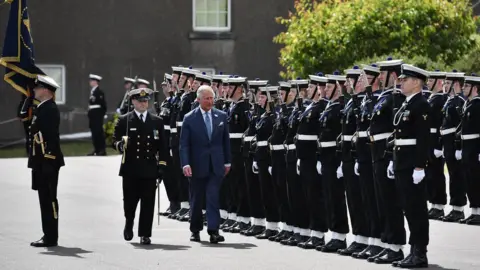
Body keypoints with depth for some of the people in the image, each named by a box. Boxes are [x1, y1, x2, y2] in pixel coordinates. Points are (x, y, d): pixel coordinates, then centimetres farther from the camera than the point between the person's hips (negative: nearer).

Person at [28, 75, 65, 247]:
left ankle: (51, 238, -4)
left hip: (48, 162, -10)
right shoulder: (42, 108, 17)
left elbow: (52, 136, -21)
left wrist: (49, 161, -24)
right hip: (41, 162, 10)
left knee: (49, 199, -6)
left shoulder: (50, 109, -14)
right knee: (45, 199, 13)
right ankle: (49, 235, 18)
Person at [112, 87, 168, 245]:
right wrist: (121, 145, -21)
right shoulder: (124, 121, 6)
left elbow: (162, 146, 11)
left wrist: (162, 166, 3)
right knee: (130, 201, 3)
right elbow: (115, 141, 2)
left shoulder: (157, 122, 11)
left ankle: (145, 235, 3)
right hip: (130, 169, -1)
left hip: (149, 169, 1)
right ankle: (129, 225, 31)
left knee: (148, 203, -2)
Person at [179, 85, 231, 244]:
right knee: (196, 199, 9)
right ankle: (195, 230, 22)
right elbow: (184, 144, -5)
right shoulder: (190, 118, -3)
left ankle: (213, 231, -14)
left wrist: (227, 162, 10)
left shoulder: (221, 116, 5)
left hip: (216, 165, 1)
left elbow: (226, 141, 11)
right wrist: (185, 164, -15)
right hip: (197, 165, -1)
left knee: (213, 197, -9)